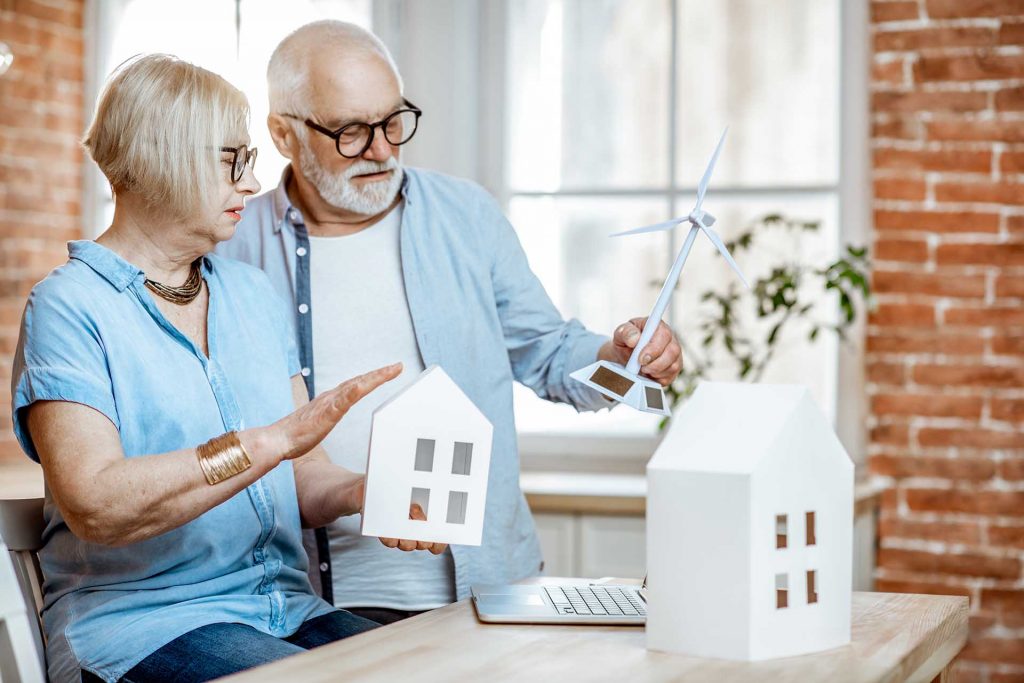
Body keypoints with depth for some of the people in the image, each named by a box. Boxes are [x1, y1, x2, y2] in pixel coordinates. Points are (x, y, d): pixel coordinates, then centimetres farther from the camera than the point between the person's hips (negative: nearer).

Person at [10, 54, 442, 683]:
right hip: (139, 623, -6)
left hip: (287, 608, 6)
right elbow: (93, 504, -20)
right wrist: (273, 440, -25)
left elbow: (304, 475, 14)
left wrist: (363, 493, -9)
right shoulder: (70, 307, -6)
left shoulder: (254, 294, 15)